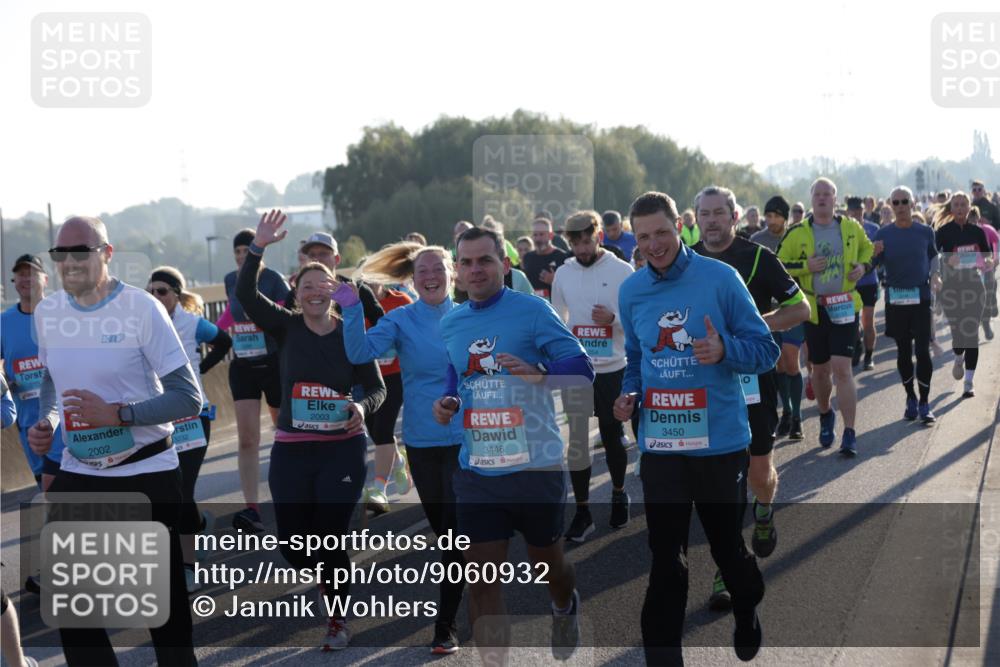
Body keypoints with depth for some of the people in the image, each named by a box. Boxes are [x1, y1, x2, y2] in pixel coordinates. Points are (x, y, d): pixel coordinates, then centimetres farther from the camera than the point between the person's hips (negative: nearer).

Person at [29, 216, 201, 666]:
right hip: (78, 474, 5)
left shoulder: (140, 308, -13)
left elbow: (188, 397, -14)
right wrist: (46, 422, 1)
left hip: (146, 473, -5)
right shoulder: (47, 312, 3)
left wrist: (117, 414, -24)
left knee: (164, 610, 2)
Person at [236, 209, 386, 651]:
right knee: (291, 540, 2)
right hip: (291, 449, 2)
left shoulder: (350, 333, -2)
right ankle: (323, 574, 38)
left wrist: (362, 406, -20)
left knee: (331, 538, -3)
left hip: (342, 449, -2)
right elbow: (246, 295, -14)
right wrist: (258, 247, -25)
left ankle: (338, 623, 17)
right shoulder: (286, 327, 0)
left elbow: (376, 387, 2)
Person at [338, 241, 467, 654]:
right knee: (440, 528, 10)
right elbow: (360, 352, -15)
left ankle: (446, 627, 5)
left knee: (455, 532, -5)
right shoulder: (401, 320, -1)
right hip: (422, 440, 1)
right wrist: (351, 310, -29)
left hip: (464, 437, 0)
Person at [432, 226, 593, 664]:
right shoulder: (450, 324, 8)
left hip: (536, 465, -3)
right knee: (482, 579, -1)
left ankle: (565, 608, 50)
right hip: (477, 472, 4)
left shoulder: (532, 311, -9)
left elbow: (582, 368, -12)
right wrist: (448, 402, 3)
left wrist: (538, 371, -31)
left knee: (548, 565, 15)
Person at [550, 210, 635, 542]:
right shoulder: (563, 273, 4)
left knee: (613, 436, 10)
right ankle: (582, 512, 7)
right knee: (577, 441, 0)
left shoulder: (622, 271, -6)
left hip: (613, 369, -2)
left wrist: (614, 318, -22)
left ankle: (619, 493, 34)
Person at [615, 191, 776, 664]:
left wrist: (725, 350, -25)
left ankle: (748, 618, 43)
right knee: (666, 558, 4)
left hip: (720, 441, -2)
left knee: (728, 546, 14)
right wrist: (629, 395, -1)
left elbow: (765, 350, -6)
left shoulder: (720, 279, -9)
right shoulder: (631, 291, 3)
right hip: (659, 446, 2)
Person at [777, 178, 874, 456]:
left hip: (844, 308, -1)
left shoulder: (851, 228, 3)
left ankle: (849, 433, -8)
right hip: (814, 309, 1)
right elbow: (780, 266, 0)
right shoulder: (798, 233, -2)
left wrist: (863, 266, 2)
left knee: (842, 368, -11)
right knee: (820, 370, 11)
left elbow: (867, 248, 22)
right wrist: (806, 266, -16)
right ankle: (825, 415, 40)